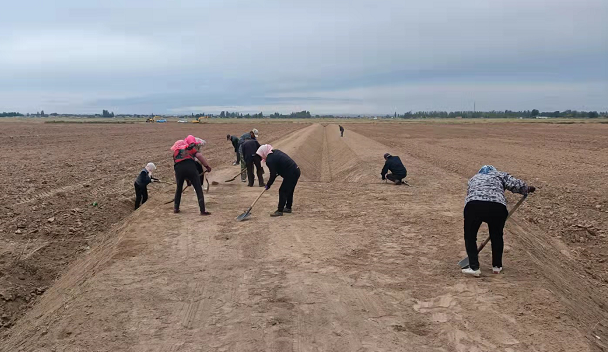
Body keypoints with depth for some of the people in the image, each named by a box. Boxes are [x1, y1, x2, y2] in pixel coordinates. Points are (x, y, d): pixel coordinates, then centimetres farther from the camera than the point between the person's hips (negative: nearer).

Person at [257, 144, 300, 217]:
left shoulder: (270, 160, -16)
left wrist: (268, 185, -1)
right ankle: (288, 207, 31)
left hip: (291, 174, -10)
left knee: (283, 191, -3)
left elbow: (273, 175, -14)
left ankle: (280, 211, 0)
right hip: (296, 170, 10)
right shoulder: (276, 151, 11)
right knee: (289, 191, 20)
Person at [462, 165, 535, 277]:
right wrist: (527, 189, 34)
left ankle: (474, 267, 10)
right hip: (497, 206, 0)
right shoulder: (500, 175, 29)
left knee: (470, 237, 16)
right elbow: (516, 185, 13)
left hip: (473, 205, 0)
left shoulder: (473, 178, 35)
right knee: (497, 236, 23)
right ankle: (497, 266, 31)